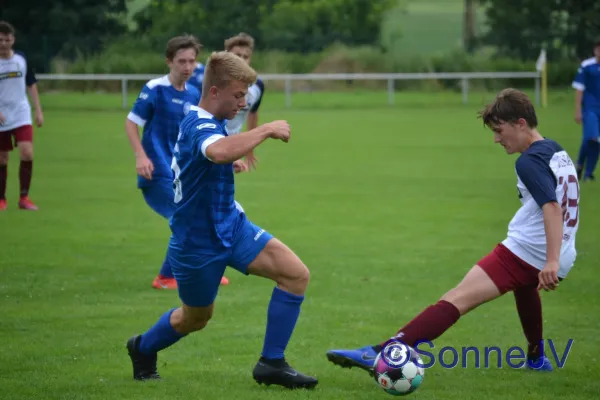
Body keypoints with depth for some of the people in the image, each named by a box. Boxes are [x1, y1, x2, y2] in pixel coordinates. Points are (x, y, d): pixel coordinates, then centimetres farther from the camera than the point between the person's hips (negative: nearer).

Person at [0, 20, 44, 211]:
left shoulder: (22, 59, 1)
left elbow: (31, 85, 11)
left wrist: (38, 110, 7)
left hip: (22, 116, 1)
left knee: (27, 154, -15)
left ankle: (24, 197, -5)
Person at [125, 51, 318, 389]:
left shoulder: (199, 122, 4)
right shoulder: (199, 126, -27)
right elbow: (220, 151, -52)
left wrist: (228, 163, 25)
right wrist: (267, 130, -42)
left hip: (230, 226, 8)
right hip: (198, 243, -8)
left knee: (297, 275, -9)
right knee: (197, 317, 14)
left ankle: (272, 363, -1)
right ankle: (143, 349, 45)